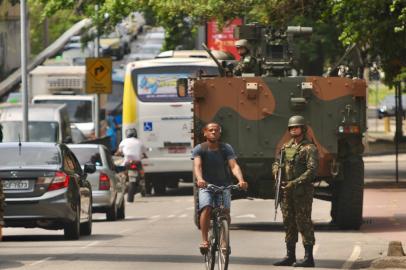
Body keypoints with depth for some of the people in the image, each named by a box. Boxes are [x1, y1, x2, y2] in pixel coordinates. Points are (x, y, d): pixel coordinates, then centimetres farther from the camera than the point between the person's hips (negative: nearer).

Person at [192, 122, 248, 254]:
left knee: (225, 211, -17)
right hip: (206, 185, -1)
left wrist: (241, 180, -34)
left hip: (224, 185, 1)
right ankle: (204, 240, -23)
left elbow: (234, 166, -15)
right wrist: (200, 179, -42)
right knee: (206, 208, -26)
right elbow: (197, 165, -21)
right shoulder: (199, 149, -4)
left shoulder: (226, 148, -2)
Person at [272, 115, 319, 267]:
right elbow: (277, 163, 24)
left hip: (302, 192, -7)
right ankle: (290, 256, 18)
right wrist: (276, 171, -1)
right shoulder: (286, 147, 15)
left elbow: (312, 171, -16)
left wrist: (295, 183, -21)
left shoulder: (309, 149, -7)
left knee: (304, 223, -7)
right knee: (289, 223, 11)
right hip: (286, 192, 7)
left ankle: (308, 258, -5)